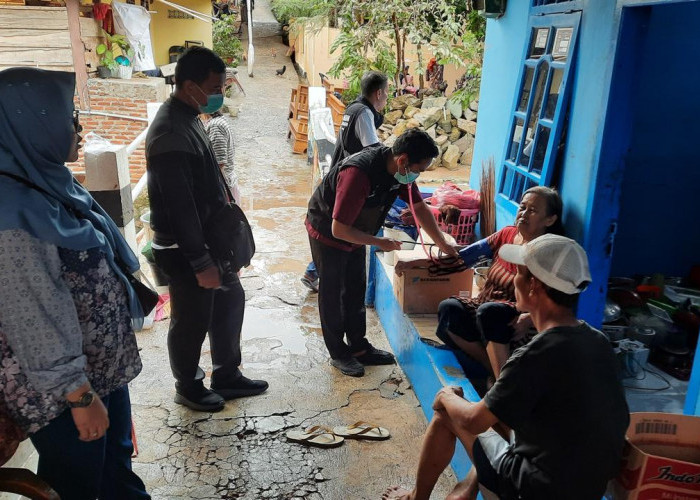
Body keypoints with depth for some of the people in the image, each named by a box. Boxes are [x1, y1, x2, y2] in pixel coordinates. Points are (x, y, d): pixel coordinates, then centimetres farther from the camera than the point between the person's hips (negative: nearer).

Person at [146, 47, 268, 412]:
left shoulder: (188, 116, 7)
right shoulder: (170, 134, -25)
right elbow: (180, 207, -26)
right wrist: (200, 263, -22)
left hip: (209, 238, 10)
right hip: (184, 249, -10)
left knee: (230, 301, 19)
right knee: (192, 321, 8)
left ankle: (227, 376, 35)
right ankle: (188, 388, 32)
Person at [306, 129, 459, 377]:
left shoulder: (399, 169, -13)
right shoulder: (359, 173, -39)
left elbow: (420, 208, 2)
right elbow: (339, 229, -36)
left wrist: (443, 245, 4)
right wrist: (380, 242, -25)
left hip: (355, 232, 8)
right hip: (327, 233, -8)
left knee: (356, 290, 15)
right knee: (332, 293, 5)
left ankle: (358, 346, 29)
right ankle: (338, 353, 20)